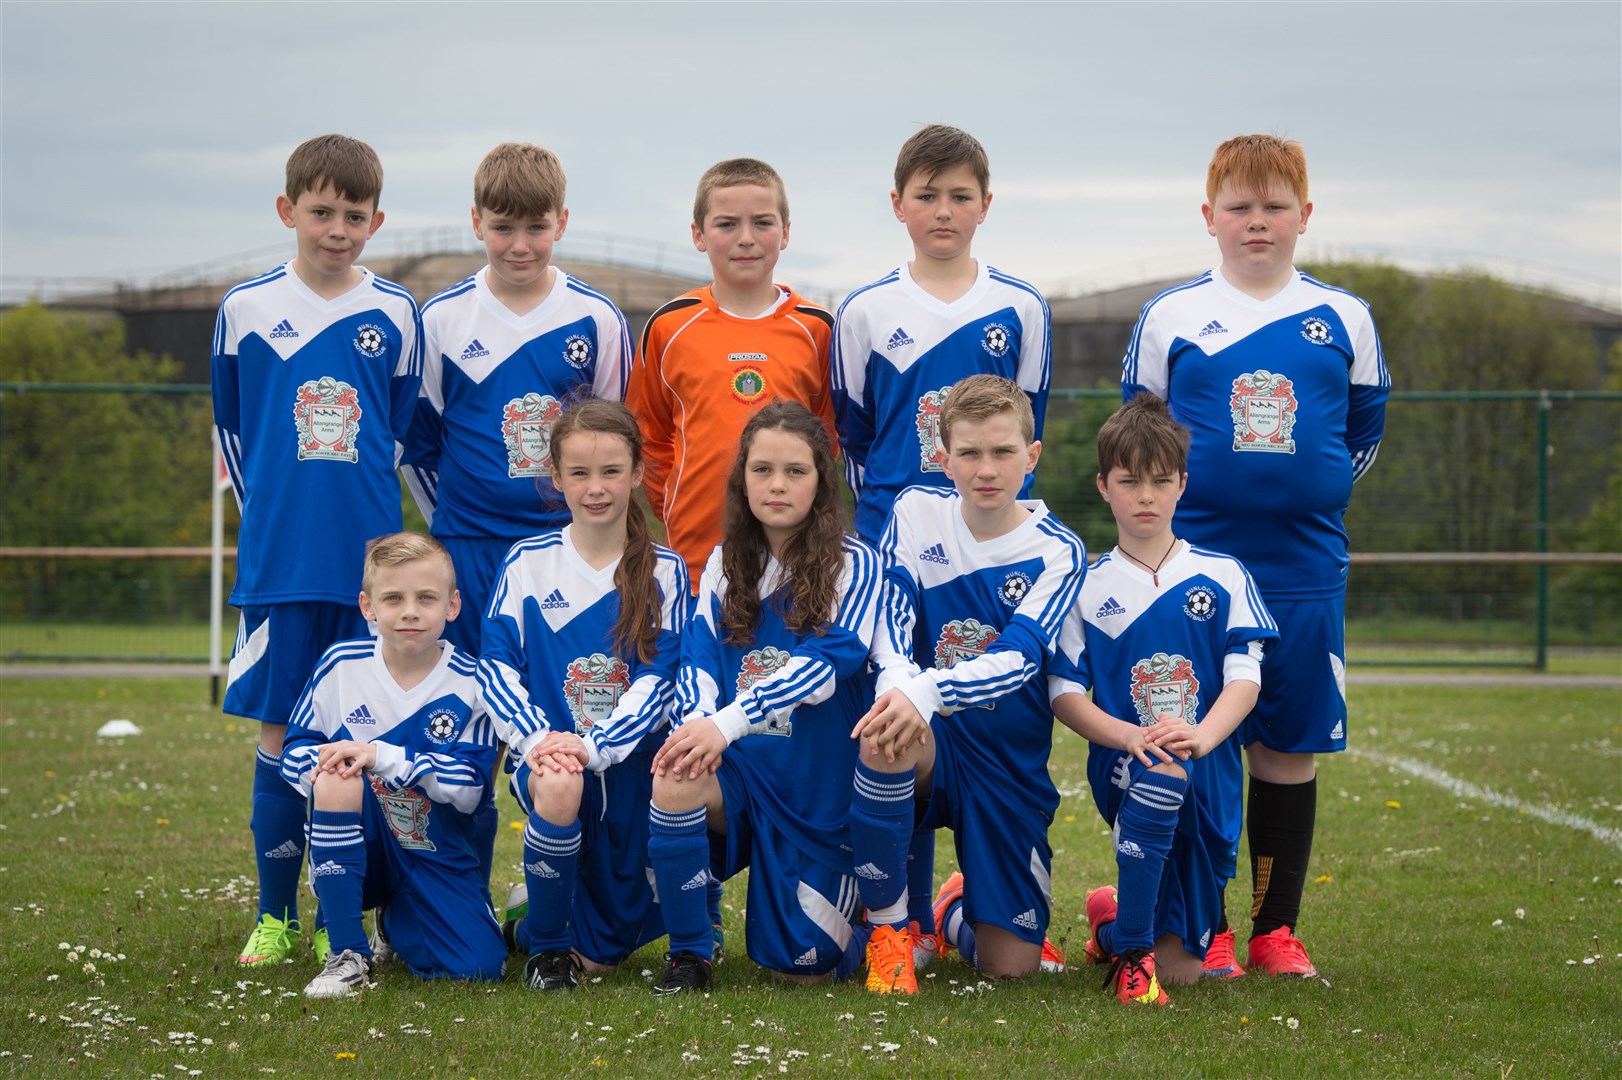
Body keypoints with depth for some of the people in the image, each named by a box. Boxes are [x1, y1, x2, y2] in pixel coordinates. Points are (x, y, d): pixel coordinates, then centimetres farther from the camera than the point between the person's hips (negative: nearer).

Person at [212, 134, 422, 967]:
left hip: (367, 557, 0)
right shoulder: (246, 309, 3)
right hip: (277, 556, 0)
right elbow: (231, 427, 13)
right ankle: (274, 916, 12)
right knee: (280, 733, 2)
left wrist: (361, 515, 10)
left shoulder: (395, 314, 3)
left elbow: (404, 429, 12)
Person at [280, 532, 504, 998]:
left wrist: (383, 757, -28)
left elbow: (469, 786, -18)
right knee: (338, 778, -33)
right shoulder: (340, 664, -6)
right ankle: (348, 955, -22)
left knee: (479, 966, -20)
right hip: (355, 851, 0)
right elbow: (294, 750, 0)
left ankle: (396, 921, 18)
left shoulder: (469, 682, -10)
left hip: (437, 852, 0)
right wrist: (324, 764, -25)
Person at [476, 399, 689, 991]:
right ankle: (545, 944, -14)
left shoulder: (663, 572, 1)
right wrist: (535, 739, -19)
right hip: (549, 751, -1)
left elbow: (661, 677, -6)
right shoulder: (527, 563, 2)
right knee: (558, 787, -39)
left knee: (605, 951, -1)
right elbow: (496, 664, -2)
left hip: (629, 760, 1)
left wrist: (595, 745, -20)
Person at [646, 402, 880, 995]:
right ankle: (688, 953, -12)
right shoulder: (725, 566, 7)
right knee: (674, 783, -33)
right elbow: (699, 660, -3)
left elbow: (826, 663, -21)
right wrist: (696, 723, -27)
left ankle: (850, 901, 31)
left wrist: (725, 723, -33)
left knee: (796, 962, -6)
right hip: (739, 770, 3)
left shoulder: (853, 566, -8)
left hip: (821, 784, -3)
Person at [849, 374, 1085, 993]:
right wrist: (898, 682, -36)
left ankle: (954, 913, 38)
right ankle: (888, 929, -18)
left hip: (1010, 763, 0)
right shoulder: (917, 513, -2)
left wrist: (926, 692, -41)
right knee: (888, 734, -39)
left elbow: (1019, 656, -23)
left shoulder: (1058, 553, -8)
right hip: (931, 744, 0)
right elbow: (888, 621, -12)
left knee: (1010, 965, -3)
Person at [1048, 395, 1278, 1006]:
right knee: (1160, 773, -41)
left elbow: (1246, 675, -4)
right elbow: (1063, 691, -2)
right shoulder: (1087, 588, 4)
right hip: (1123, 769, -2)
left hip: (1209, 778, 2)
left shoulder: (1222, 578, 5)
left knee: (1182, 968, 4)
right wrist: (1127, 736, -21)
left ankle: (1112, 924, 42)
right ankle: (1131, 950, -27)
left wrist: (1203, 735, -25)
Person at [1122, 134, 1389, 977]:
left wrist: (1307, 494, 10)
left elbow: (1364, 432, 16)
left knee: (1289, 750, 4)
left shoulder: (1343, 320, 6)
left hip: (1305, 572, 1)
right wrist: (1195, 498, 6)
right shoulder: (1170, 317, 4)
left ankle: (1276, 929, 14)